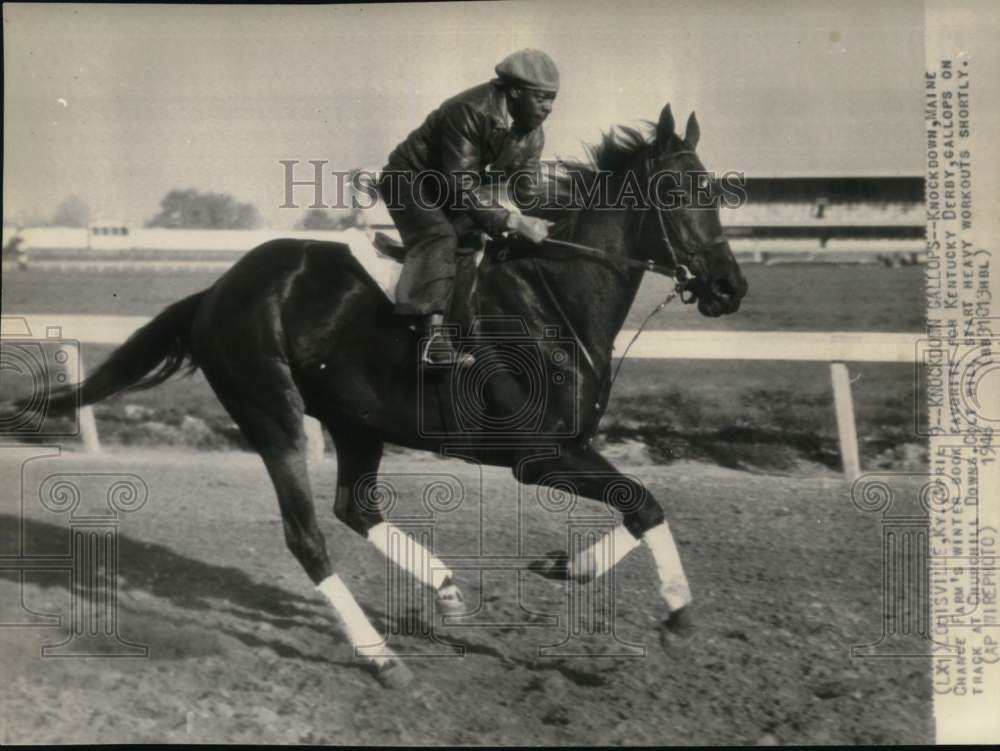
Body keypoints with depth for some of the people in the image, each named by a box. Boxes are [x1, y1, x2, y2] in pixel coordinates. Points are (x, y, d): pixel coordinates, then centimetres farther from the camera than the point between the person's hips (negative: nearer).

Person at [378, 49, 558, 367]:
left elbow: (525, 190, 2)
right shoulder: (469, 111, -30)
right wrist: (512, 221, -38)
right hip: (411, 180, -9)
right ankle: (433, 331, -43)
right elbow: (462, 188, -34)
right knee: (440, 238, -32)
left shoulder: (532, 133, -4)